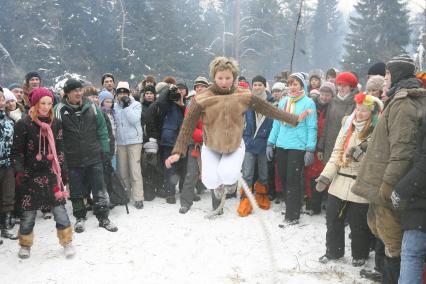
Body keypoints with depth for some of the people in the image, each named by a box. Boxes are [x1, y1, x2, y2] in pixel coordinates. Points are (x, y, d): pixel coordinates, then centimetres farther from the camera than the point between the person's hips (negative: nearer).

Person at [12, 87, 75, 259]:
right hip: (31, 175, -2)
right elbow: (17, 151, -5)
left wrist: (63, 171, 9)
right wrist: (19, 171, -15)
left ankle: (67, 242, 15)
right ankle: (25, 245, 28)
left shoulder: (55, 124, 5)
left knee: (59, 208, 1)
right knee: (28, 212, 6)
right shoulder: (24, 124, -7)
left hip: (52, 174, 3)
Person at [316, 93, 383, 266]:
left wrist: (361, 154, -28)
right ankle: (333, 251, 32)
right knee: (333, 220, 13)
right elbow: (336, 152, 9)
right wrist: (326, 175, 3)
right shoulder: (348, 126, 8)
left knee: (358, 225, 8)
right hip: (339, 182, 5)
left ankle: (359, 255, 30)